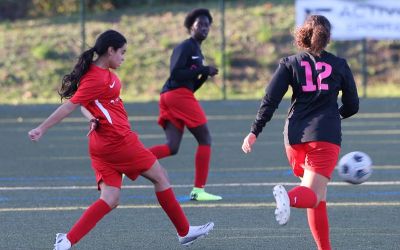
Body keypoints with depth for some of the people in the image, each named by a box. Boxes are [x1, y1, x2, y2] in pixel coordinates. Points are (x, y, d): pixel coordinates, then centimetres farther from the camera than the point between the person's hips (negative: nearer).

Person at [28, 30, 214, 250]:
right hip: (118, 140, -10)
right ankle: (184, 232, 19)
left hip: (102, 144, 10)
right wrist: (41, 129, -19)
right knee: (160, 177, 7)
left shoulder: (104, 73, 11)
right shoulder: (97, 79, -18)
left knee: (110, 199, 2)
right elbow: (69, 106, -19)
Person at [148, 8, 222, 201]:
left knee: (172, 147, -1)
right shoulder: (186, 47, -5)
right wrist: (202, 70, -14)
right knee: (205, 140, -2)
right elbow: (175, 74, -16)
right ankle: (198, 190, -2)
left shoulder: (197, 51, 26)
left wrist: (205, 74, 9)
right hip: (179, 95, -9)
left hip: (168, 97, 9)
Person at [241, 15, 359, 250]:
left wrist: (254, 132, 1)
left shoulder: (290, 63, 8)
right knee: (311, 195, -14)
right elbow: (352, 106, 13)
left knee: (318, 195, 18)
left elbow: (270, 100, -2)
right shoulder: (340, 65, 8)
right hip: (326, 134, -3)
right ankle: (289, 198, -49)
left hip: (296, 135, 3)